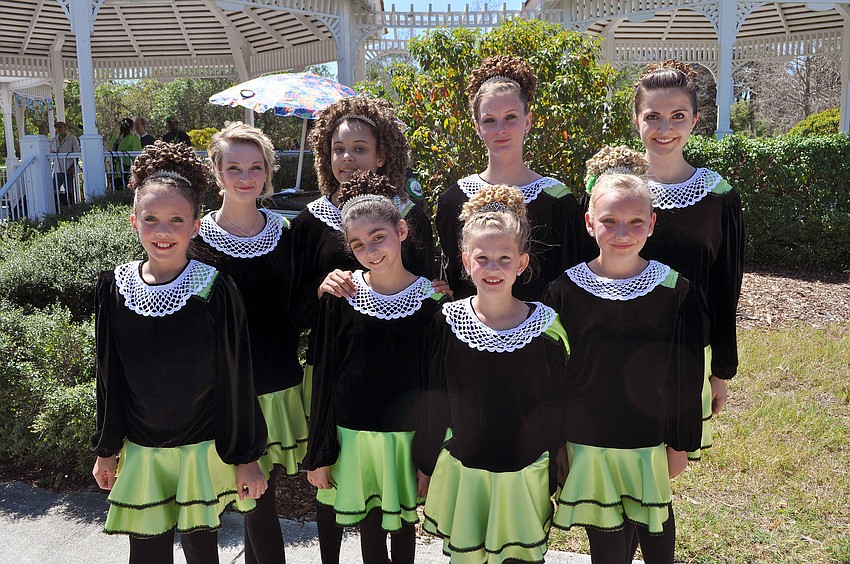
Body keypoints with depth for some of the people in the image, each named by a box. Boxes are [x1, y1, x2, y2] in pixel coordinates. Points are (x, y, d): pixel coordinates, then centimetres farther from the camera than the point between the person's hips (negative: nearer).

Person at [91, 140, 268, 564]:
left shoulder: (216, 290, -15)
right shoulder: (114, 288, -7)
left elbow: (236, 379, -9)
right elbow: (109, 377, 4)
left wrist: (246, 456, -4)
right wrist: (106, 450, 11)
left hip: (205, 449, -2)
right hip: (141, 452, 2)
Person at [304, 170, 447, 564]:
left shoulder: (430, 298, -7)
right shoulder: (340, 295, -6)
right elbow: (323, 377, -2)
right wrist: (319, 454, -1)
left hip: (406, 436, 0)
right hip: (352, 433, 0)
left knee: (401, 524, 14)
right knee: (369, 526, 14)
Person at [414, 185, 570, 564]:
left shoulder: (546, 326, -10)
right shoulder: (447, 322, -8)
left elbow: (555, 411, -2)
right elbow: (433, 404, 1)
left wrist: (556, 478, 2)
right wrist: (426, 466, 7)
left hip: (525, 476, -1)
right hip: (461, 473, 1)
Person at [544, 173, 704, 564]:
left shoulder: (674, 289, -10)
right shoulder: (565, 288, -10)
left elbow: (686, 377, -2)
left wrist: (681, 444, 2)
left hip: (650, 442, 0)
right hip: (585, 443, 0)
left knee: (653, 524, 18)